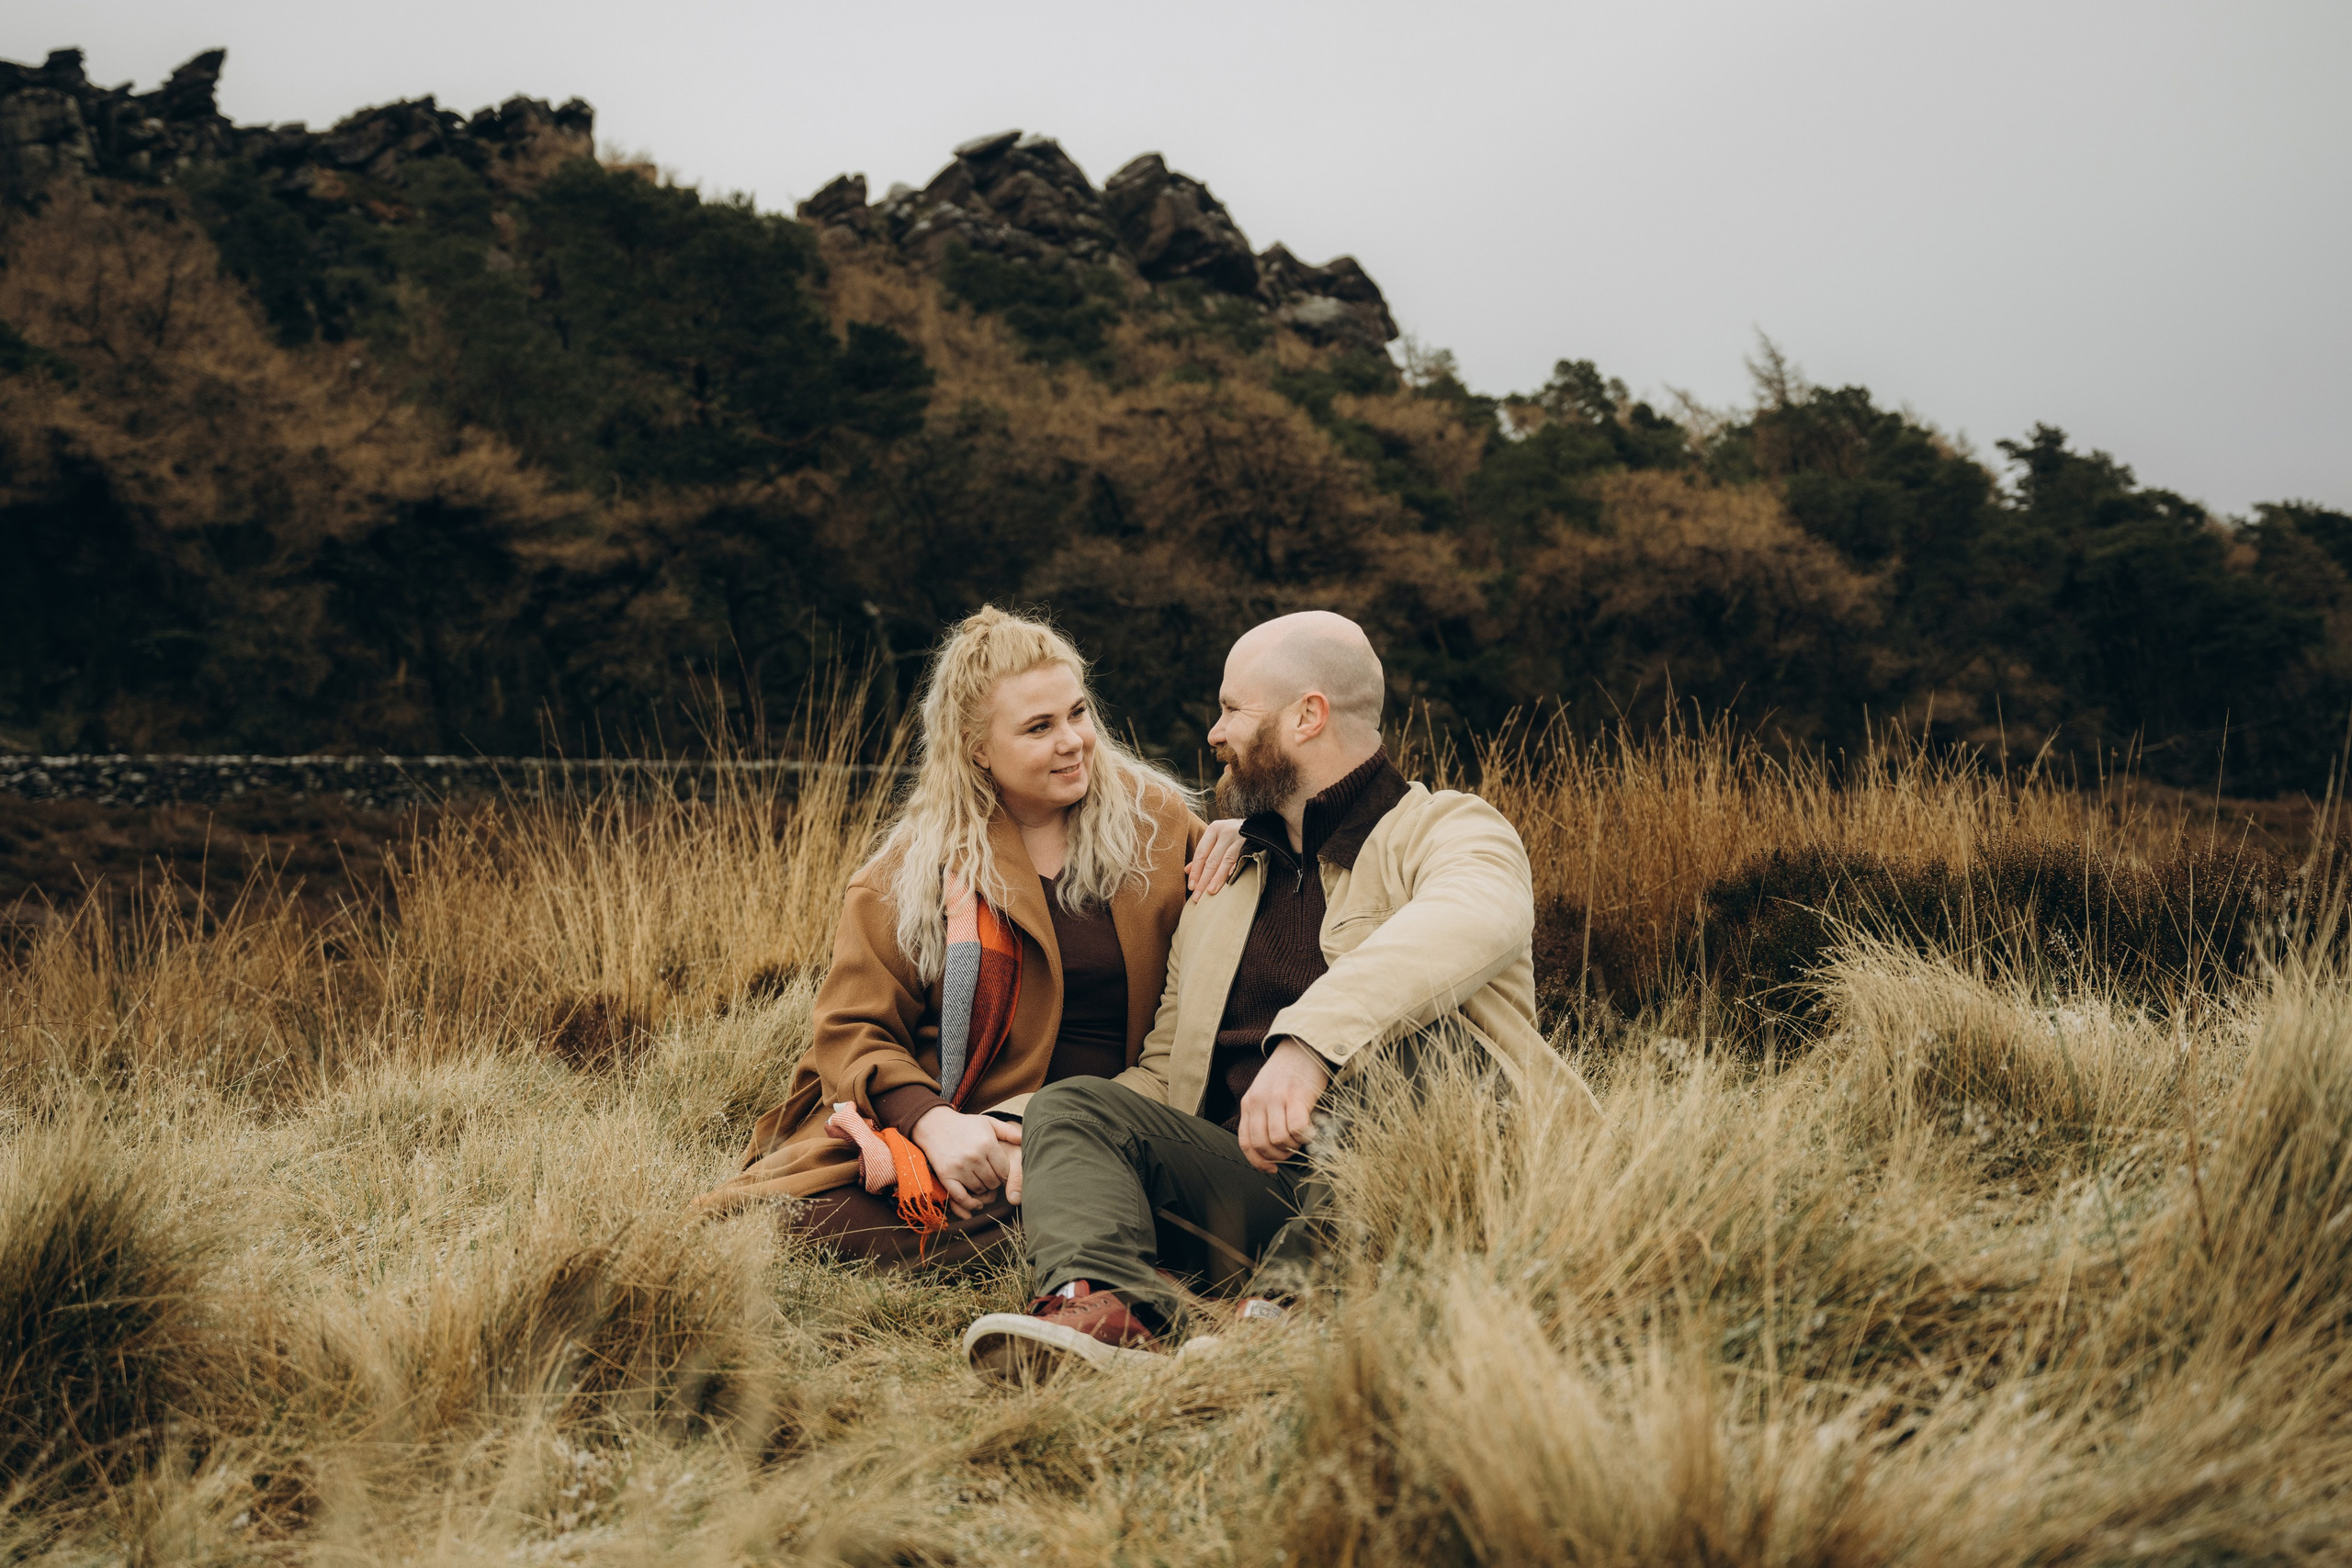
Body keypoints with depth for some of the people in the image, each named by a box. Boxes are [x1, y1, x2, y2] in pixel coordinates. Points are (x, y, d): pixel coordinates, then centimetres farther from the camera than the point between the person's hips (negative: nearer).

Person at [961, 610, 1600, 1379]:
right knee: (1071, 1106, -13)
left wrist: (1310, 1042, -39)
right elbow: (1164, 1069, 30)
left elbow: (1475, 918, -22)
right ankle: (1105, 1307, -41)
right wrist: (1031, 1137, 8)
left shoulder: (1446, 830, 5)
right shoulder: (1222, 887, 28)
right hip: (1253, 1187, 6)